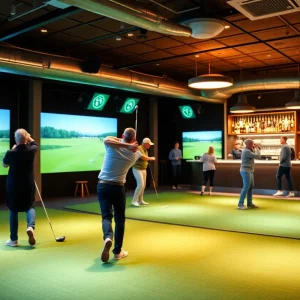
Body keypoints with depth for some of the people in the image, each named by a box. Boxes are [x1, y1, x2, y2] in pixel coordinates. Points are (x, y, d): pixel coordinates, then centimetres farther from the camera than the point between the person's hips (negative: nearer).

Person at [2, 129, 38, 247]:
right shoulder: (31, 150, -10)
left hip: (13, 185, -1)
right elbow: (35, 145, 17)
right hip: (28, 185, 1)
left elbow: (4, 164, 7)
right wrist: (29, 138, 32)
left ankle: (13, 239, 13)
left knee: (13, 211, 11)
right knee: (30, 207, 18)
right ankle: (31, 227, -10)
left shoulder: (11, 153, -15)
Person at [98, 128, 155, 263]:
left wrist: (125, 145, -28)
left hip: (102, 185, 0)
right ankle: (118, 251, 15)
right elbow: (144, 157, 26)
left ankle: (107, 237, -27)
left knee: (106, 216, 4)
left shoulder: (113, 146, -6)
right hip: (118, 187, 0)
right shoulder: (134, 153, 2)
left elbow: (106, 140, -32)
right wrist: (151, 158, 50)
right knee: (119, 219, 12)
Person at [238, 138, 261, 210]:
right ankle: (240, 204, -10)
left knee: (251, 187, 13)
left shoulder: (248, 150, 13)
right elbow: (258, 156, -21)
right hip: (246, 171, -11)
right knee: (246, 187, -12)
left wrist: (254, 148, 9)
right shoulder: (246, 151, -19)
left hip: (249, 171, 11)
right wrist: (257, 148, -7)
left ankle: (249, 203, 20)